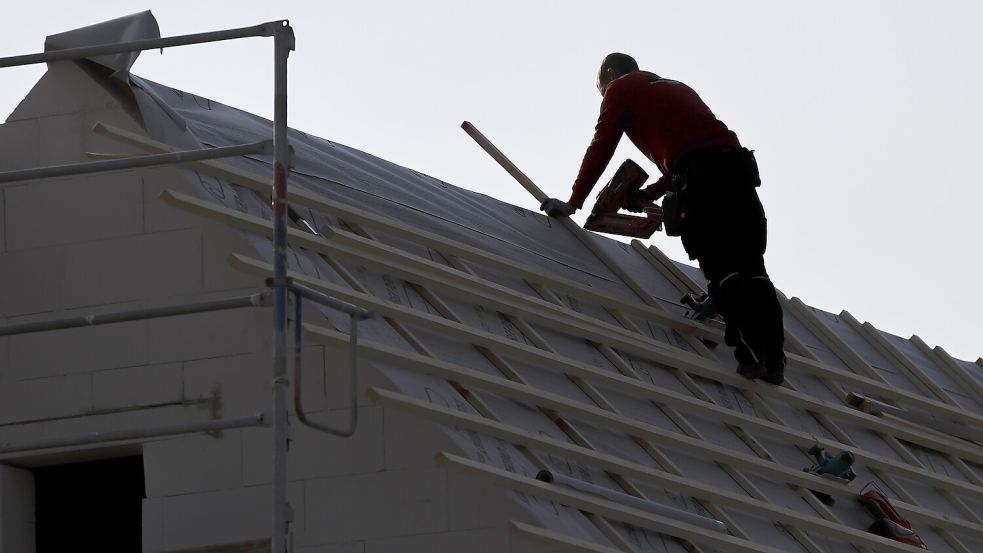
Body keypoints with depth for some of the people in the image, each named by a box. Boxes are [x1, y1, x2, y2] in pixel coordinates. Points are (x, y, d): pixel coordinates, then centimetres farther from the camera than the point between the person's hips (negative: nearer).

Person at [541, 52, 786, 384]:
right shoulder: (674, 87, 38)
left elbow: (601, 148, 13)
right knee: (750, 267, 3)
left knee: (721, 270, -12)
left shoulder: (621, 88, 17)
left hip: (699, 172, -7)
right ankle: (773, 359, -6)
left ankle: (755, 352, -24)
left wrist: (573, 202, 19)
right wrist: (649, 195, 37)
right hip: (738, 165, 7)